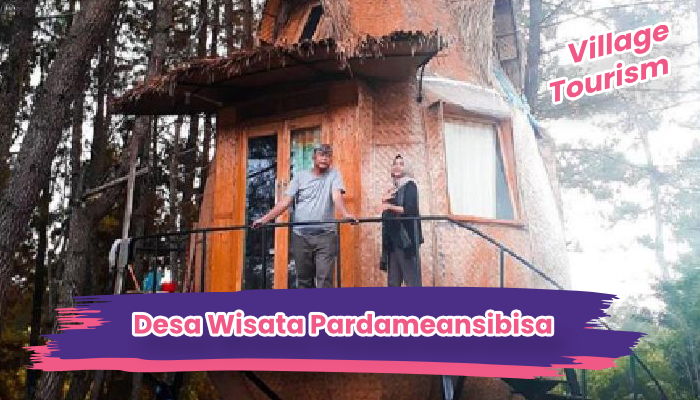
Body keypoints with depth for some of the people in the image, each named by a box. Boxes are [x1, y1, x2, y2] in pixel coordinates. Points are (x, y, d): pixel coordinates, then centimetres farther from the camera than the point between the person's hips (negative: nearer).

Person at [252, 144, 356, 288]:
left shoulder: (334, 175, 4)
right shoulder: (300, 176, 8)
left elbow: (337, 197, -14)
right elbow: (285, 201, 3)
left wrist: (346, 214, -35)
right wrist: (265, 218, -7)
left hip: (325, 235, -2)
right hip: (300, 235, 3)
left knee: (324, 278, -7)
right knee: (303, 278, 10)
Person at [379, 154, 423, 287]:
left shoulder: (410, 185, -5)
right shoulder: (393, 189, 18)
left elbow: (409, 210, -17)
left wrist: (390, 207, -7)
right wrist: (385, 201, 1)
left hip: (406, 237, -8)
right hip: (393, 238, 8)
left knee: (411, 278, -8)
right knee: (393, 281, 8)